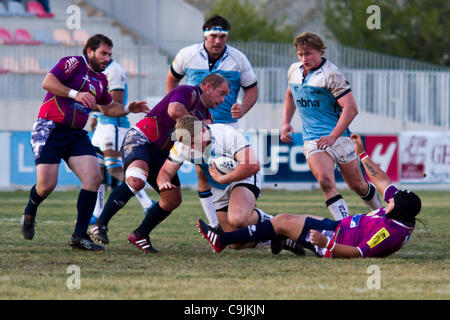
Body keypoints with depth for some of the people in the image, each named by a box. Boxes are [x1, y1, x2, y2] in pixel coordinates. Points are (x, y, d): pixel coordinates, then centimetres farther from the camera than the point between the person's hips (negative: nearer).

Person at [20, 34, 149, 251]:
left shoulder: (101, 79, 18)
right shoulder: (73, 63, -7)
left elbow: (107, 107, 33)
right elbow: (48, 82, -20)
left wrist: (127, 109, 17)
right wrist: (75, 93, -28)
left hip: (76, 134, 7)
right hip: (50, 130, -7)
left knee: (93, 178, -12)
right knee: (46, 184, -13)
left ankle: (79, 236, -8)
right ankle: (29, 212, 23)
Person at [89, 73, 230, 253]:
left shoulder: (205, 115, 19)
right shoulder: (188, 92, -9)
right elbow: (174, 110, -30)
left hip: (162, 155, 10)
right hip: (140, 139, -10)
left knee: (173, 199, 3)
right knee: (136, 181, -34)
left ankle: (140, 236, 16)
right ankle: (100, 225, -34)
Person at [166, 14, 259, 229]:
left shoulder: (238, 59, -4)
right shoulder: (187, 55, -3)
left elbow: (251, 88, 5)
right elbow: (172, 78, 15)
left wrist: (243, 108, -15)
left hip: (227, 124, 0)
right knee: (203, 173, -4)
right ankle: (215, 225, 3)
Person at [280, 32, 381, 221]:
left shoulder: (331, 74, -13)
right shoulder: (293, 71, 7)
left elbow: (351, 108, -18)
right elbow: (290, 94, 29)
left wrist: (333, 136, -24)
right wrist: (286, 123, 16)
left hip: (339, 136, -4)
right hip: (312, 140, 4)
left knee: (358, 186, 5)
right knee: (325, 180, -22)